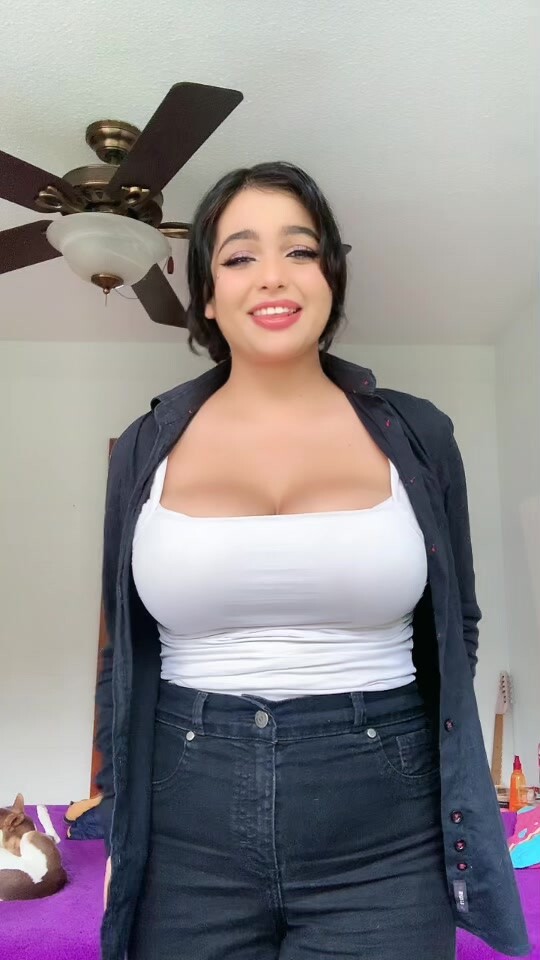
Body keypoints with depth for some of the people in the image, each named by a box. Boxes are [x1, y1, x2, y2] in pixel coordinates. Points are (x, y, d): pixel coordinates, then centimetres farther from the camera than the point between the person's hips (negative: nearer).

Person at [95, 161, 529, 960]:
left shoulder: (416, 436, -2)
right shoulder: (147, 448, -1)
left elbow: (453, 633, 9)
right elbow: (126, 658, 7)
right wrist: (120, 835, 8)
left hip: (384, 849, 0)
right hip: (185, 849, 1)